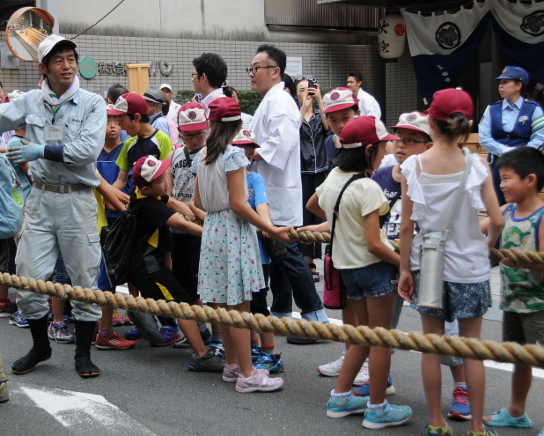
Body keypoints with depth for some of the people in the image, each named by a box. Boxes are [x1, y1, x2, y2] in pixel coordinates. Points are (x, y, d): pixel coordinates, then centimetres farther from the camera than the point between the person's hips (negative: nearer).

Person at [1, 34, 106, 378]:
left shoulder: (93, 104, -4)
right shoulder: (30, 102, 6)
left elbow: (89, 149, -16)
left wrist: (43, 150, -17)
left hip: (77, 199, -3)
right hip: (41, 198, 3)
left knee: (85, 278, 3)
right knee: (28, 278, 5)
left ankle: (83, 352, 18)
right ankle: (40, 346, 26)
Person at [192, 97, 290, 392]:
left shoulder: (201, 156, 8)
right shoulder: (233, 155, -14)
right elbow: (238, 204, -17)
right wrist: (271, 230, -13)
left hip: (212, 228, 8)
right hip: (234, 231, -8)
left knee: (224, 303, 14)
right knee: (239, 305, -5)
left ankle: (232, 365, 23)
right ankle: (247, 375, -1)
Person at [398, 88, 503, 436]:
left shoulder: (413, 166, -8)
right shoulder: (476, 166, -10)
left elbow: (407, 226, -6)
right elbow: (497, 221, -11)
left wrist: (404, 269, 3)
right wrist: (487, 246, 10)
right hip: (468, 266, -1)